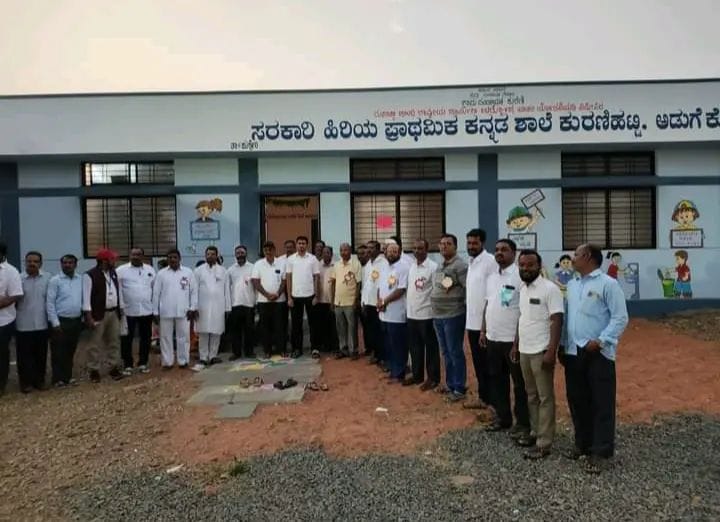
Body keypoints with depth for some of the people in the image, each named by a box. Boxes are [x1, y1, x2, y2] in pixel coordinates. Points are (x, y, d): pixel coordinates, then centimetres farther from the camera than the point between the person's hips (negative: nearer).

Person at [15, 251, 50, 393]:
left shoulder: (47, 279, -1)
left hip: (41, 325, 2)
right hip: (23, 325, -2)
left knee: (41, 355, 11)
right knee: (25, 356, 7)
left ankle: (39, 380, 25)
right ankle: (26, 382, 19)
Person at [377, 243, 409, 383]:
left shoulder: (403, 267, -11)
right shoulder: (384, 267, 14)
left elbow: (401, 290, -17)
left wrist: (384, 301, -12)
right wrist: (379, 301, -3)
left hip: (397, 314, -7)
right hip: (384, 314, 8)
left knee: (398, 346, 1)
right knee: (388, 345, 14)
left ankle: (398, 374, 10)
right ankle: (392, 371, 25)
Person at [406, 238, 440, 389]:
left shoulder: (433, 267, -11)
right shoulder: (410, 266, 10)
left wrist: (436, 311, -12)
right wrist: (408, 307, 13)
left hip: (426, 314, -6)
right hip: (411, 314, 6)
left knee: (430, 348, 5)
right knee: (414, 347, 15)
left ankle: (433, 378, 15)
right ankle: (417, 375, 27)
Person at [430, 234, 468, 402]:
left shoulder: (460, 265, -12)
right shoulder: (439, 267, 14)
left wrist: (462, 306, -11)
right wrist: (435, 310, 15)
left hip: (453, 316, -8)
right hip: (438, 316, 8)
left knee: (455, 353, 0)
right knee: (446, 353, 15)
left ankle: (459, 389, 10)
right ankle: (450, 385, 26)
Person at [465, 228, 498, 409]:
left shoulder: (490, 261, -15)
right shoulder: (471, 262, 13)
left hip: (486, 322, -8)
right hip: (472, 321, 8)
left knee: (487, 365, 0)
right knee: (478, 363, 15)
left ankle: (491, 399, 10)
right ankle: (483, 397, 26)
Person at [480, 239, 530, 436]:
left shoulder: (520, 276, -12)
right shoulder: (491, 277, 12)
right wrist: (483, 330, 14)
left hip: (513, 339, -8)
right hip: (492, 338, 8)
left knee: (519, 383, 5)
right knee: (496, 379, 16)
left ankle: (523, 423, 17)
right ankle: (502, 416, 30)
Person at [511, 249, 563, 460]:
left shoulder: (550, 288, -14)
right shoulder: (523, 289, 11)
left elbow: (557, 321, -17)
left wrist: (551, 351, -22)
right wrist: (516, 345, 18)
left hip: (541, 352, -8)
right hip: (525, 351, 8)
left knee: (545, 397, 1)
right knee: (531, 395, 16)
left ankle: (544, 444, 7)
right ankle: (536, 432, 28)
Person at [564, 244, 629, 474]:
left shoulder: (608, 284, -8)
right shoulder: (572, 285, 14)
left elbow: (620, 318, -11)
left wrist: (601, 341, -19)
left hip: (598, 353, -7)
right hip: (573, 352, 7)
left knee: (601, 404, 1)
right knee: (577, 400, 13)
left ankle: (601, 451, 9)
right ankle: (582, 444, 28)